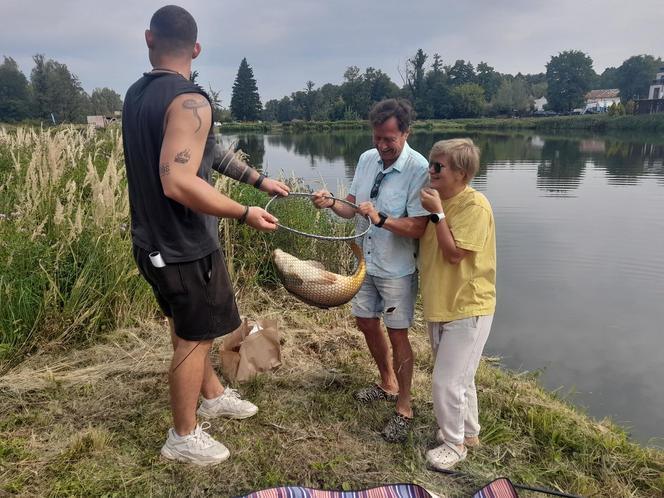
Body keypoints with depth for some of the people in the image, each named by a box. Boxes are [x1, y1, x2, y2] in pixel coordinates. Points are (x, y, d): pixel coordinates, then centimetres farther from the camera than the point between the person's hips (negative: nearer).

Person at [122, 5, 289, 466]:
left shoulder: (137, 95, 8)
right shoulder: (188, 100, -22)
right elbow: (179, 183, -32)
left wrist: (257, 179, 14)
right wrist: (245, 213, -22)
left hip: (154, 241, 9)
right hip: (185, 248, -9)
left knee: (188, 327, 23)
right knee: (194, 339, 7)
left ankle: (214, 395, 44)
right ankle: (184, 437, 25)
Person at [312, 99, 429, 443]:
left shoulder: (418, 169, -20)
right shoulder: (366, 159, 0)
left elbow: (418, 227, -24)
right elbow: (353, 207, 5)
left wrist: (380, 218, -36)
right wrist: (331, 203, -14)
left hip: (397, 269, -7)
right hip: (366, 262, 7)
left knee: (397, 336, 3)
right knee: (366, 322, 19)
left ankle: (404, 408, 22)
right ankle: (387, 384, 43)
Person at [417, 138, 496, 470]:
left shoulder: (474, 205, -20)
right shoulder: (440, 200, 5)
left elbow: (454, 254, -24)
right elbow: (420, 239, 10)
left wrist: (436, 214, -23)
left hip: (467, 309, -8)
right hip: (440, 305, 8)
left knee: (447, 382, -1)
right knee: (458, 377, 22)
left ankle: (455, 444, 22)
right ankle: (468, 431, 42)